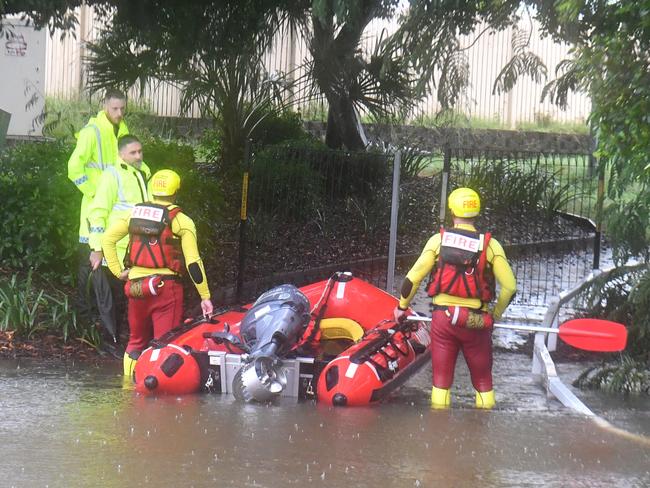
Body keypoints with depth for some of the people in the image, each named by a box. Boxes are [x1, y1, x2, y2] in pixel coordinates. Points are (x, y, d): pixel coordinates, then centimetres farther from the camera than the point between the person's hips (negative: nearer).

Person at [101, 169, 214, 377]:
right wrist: (205, 296, -6)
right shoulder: (180, 221, -5)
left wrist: (118, 271, 9)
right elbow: (193, 262, -10)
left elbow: (107, 238, 5)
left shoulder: (133, 214, 8)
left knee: (136, 341, 19)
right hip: (165, 286, -4)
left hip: (136, 286, 4)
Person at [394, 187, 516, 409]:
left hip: (443, 316, 0)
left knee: (441, 377, 10)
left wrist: (402, 307, 14)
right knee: (483, 379, 13)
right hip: (476, 322, 0)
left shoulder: (438, 240, -3)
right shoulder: (490, 245, -4)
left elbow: (412, 278, -2)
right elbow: (510, 286, -5)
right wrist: (495, 314, 11)